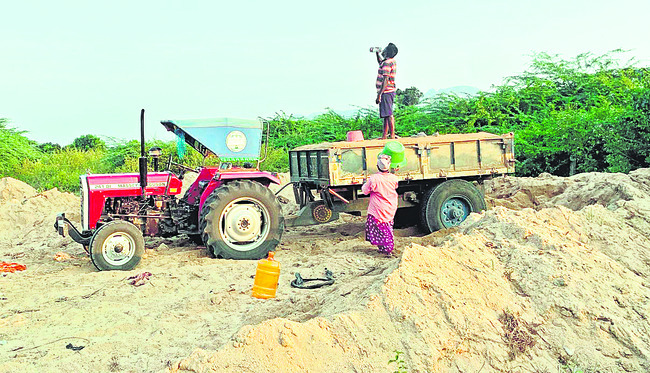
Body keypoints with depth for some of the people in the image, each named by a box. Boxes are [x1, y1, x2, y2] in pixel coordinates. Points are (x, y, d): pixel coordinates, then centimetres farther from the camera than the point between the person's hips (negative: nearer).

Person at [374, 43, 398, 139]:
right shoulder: (392, 61, 14)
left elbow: (385, 80, -22)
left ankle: (392, 136, -11)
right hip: (390, 91, 10)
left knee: (389, 114, -10)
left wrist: (379, 95, -23)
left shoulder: (387, 63, -16)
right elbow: (380, 62, 39)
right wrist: (377, 53, 29)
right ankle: (384, 136, 18)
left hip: (386, 92, -10)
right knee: (386, 115, 12)